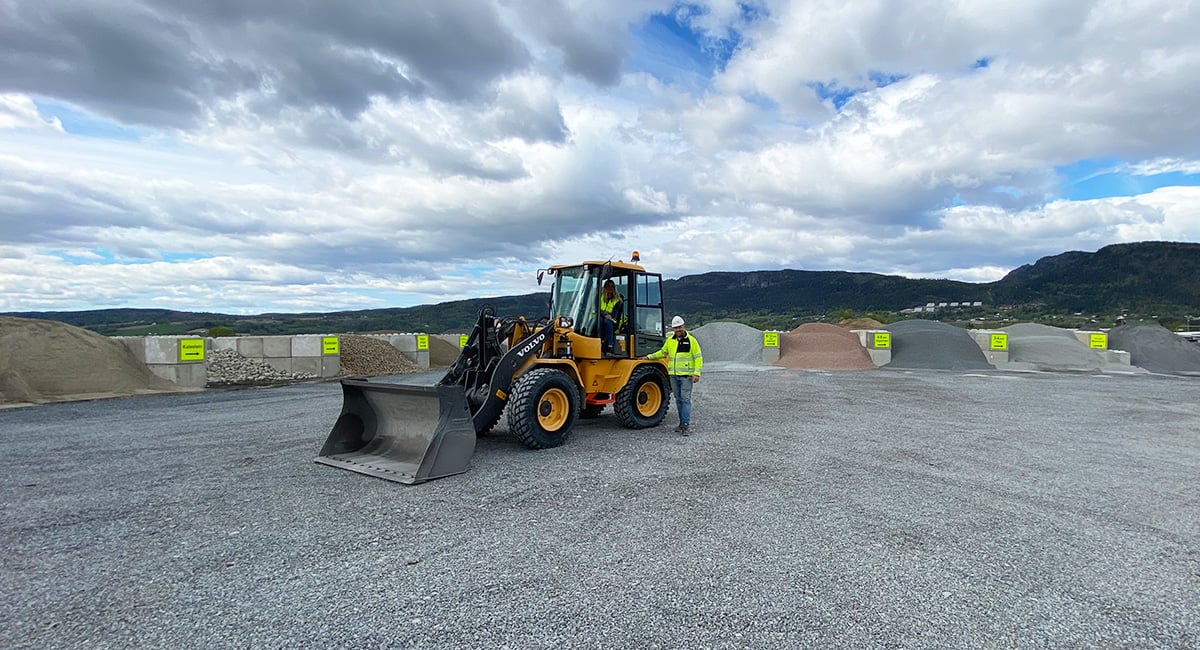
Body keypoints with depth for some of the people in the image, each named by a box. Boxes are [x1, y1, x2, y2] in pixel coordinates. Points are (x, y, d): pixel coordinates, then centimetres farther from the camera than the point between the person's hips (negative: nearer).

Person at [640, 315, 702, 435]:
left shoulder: (691, 340, -3)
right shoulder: (670, 340, 11)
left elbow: (698, 357, -4)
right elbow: (663, 352, 27)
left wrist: (697, 373, -11)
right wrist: (649, 357, 21)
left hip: (686, 375, -5)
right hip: (674, 375, 5)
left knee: (685, 399, -9)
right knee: (678, 400, 10)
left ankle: (686, 425, -9)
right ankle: (682, 423, 18)